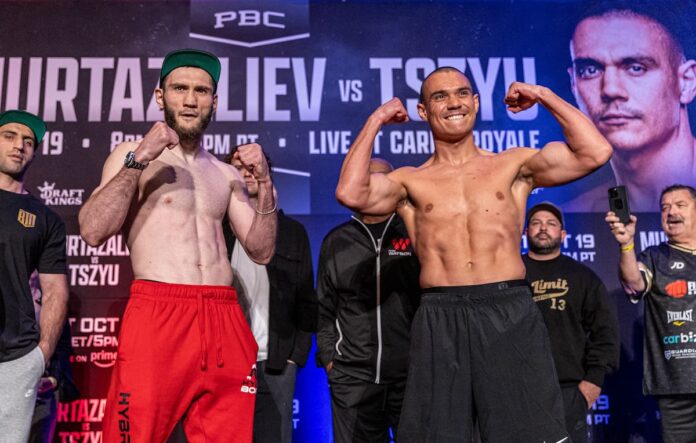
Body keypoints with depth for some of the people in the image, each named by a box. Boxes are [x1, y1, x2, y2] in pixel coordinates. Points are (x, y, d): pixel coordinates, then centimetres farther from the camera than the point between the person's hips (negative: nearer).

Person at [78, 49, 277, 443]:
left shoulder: (227, 174, 18)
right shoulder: (133, 155, 7)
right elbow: (93, 232, -7)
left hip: (225, 322, 4)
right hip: (157, 316, -3)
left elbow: (262, 251, 12)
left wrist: (265, 184, 1)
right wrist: (139, 159, -11)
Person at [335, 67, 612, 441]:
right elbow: (350, 194, -9)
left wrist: (545, 96, 6)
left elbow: (595, 153, 2)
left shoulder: (513, 165, 11)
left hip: (511, 312, 0)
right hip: (440, 319, 0)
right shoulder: (410, 182, 9)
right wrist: (376, 121, 1)